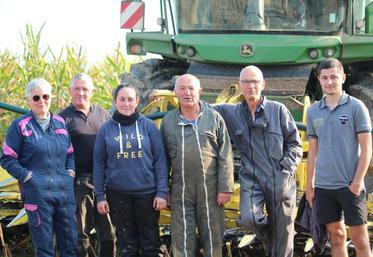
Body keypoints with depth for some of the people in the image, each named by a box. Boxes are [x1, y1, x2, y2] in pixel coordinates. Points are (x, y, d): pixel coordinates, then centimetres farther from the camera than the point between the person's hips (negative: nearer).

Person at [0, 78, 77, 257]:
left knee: (70, 242, 6)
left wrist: (70, 173, 8)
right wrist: (27, 177, -10)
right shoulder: (20, 126, 0)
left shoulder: (60, 123, 14)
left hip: (64, 190, 5)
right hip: (37, 193, -5)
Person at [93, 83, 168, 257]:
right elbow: (99, 165, 5)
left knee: (150, 243, 5)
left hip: (147, 193, -1)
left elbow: (160, 160, -1)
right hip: (118, 195, 1)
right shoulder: (106, 129, 3)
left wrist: (162, 192, -7)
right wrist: (100, 196, 0)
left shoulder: (148, 126, 0)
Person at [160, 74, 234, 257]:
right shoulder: (168, 122, 8)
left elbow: (225, 156, 0)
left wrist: (225, 188, -5)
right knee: (182, 238, 3)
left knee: (212, 235, 6)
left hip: (210, 189, -1)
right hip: (180, 192, 1)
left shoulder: (214, 118, 2)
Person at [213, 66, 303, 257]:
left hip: (280, 180, 0)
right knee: (248, 218, -22)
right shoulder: (230, 112, 7)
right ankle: (269, 241, 10)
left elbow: (295, 143, 6)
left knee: (283, 232, 2)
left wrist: (287, 167, -6)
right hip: (251, 178, 1)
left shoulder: (278, 110, 4)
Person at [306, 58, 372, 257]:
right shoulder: (313, 112, 9)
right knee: (336, 236, 10)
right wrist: (309, 185, 11)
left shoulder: (356, 107, -3)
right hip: (323, 186, 4)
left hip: (350, 186, -4)